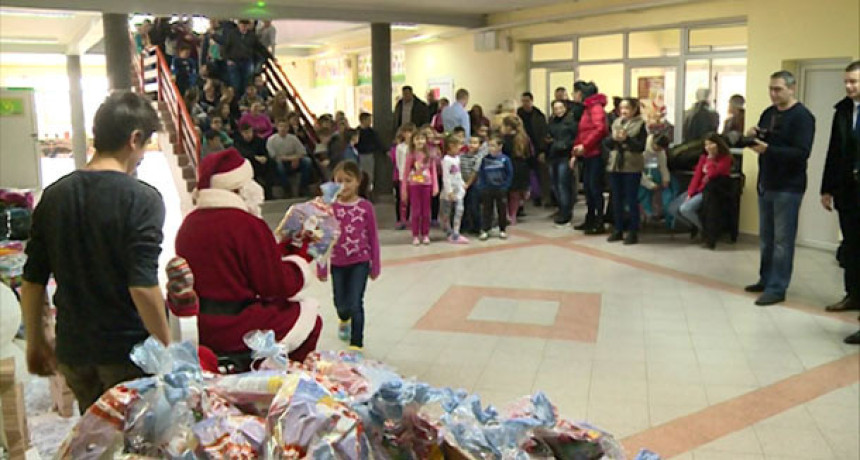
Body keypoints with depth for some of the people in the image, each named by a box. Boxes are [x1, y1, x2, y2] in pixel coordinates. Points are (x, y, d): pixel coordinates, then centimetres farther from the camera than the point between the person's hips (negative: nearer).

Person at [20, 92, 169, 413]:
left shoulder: (53, 197, 2)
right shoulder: (141, 200, -17)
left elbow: (32, 281, 6)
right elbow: (143, 287, -23)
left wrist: (36, 343, 17)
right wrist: (168, 348, -13)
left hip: (72, 351, 6)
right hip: (127, 352, -5)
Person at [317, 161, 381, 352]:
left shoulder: (366, 207, -8)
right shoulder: (331, 207, -6)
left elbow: (373, 237, -1)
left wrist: (375, 265, 3)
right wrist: (321, 268, 0)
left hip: (360, 263, -2)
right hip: (337, 264, 2)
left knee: (355, 304, -7)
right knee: (341, 305, 16)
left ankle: (356, 344, 8)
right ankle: (344, 321, 52)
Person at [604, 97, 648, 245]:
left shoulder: (640, 124, -4)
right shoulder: (616, 123, 10)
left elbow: (641, 147, -10)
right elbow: (606, 144, 8)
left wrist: (627, 139, -22)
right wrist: (613, 138, -12)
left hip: (632, 168, -5)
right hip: (615, 165, 5)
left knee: (632, 200, 0)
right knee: (617, 200, 10)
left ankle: (633, 232, 6)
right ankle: (618, 230, 19)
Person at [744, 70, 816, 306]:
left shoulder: (802, 116, -11)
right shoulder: (768, 113, 12)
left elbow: (802, 153, -20)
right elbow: (760, 142, 18)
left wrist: (768, 149, -29)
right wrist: (752, 136, -5)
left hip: (788, 188, -7)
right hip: (766, 184, 7)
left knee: (782, 240, -3)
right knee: (766, 237, 14)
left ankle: (777, 288, 1)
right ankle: (766, 280, 25)